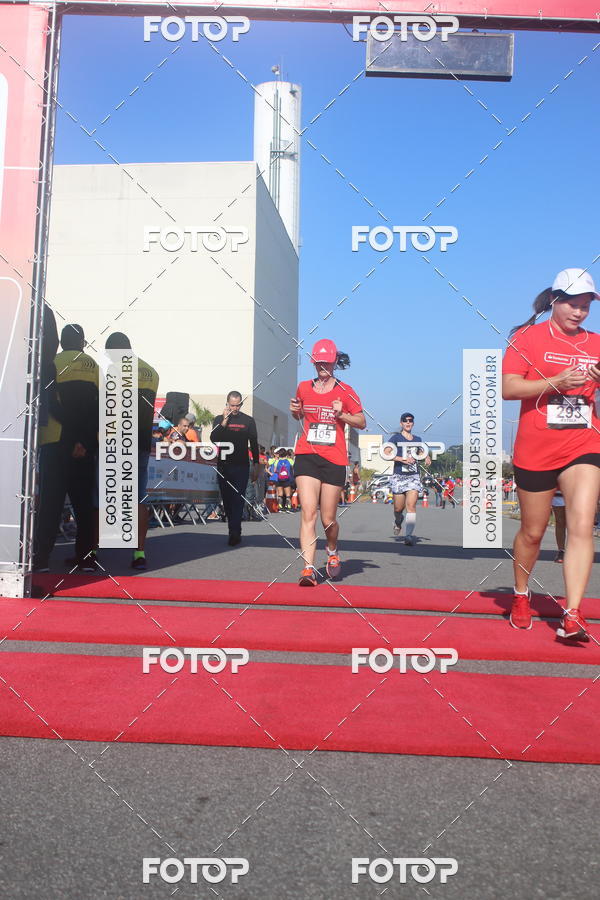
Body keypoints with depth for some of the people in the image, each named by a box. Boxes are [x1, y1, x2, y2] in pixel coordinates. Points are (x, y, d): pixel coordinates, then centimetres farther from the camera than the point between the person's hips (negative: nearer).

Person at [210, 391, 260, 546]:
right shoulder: (219, 419, 9)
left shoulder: (248, 421, 8)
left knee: (238, 499, -12)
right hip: (223, 466, 2)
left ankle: (234, 532, -19)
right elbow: (213, 439, -6)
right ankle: (235, 532, 11)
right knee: (227, 500, 3)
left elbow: (254, 444, 10)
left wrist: (256, 466, 6)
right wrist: (224, 421, -12)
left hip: (242, 466, -2)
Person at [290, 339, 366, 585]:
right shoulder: (303, 388, 10)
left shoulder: (345, 391, 3)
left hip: (334, 460, -1)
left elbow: (362, 422, 8)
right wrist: (294, 411, 4)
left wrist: (342, 414, -9)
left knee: (328, 519, 4)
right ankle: (308, 568, -13)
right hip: (306, 456, 1)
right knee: (308, 512, -13)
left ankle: (333, 552, 35)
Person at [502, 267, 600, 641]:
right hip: (535, 451, -2)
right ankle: (521, 595, 35)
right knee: (532, 532, 10)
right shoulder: (528, 337, -1)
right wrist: (557, 381, -21)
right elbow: (509, 388, -9)